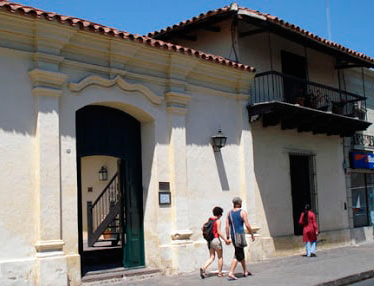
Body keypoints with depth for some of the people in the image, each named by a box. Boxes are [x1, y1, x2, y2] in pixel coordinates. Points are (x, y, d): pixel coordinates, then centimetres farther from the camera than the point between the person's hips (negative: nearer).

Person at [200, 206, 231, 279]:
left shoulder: (209, 219, 9)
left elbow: (202, 228, 9)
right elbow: (219, 232, -17)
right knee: (220, 257, 11)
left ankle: (203, 268, -14)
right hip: (216, 239, -6)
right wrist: (226, 240, -12)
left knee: (212, 257, 8)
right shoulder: (218, 220, -11)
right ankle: (220, 273, 15)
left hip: (209, 240, 6)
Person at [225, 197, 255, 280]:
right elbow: (247, 225, -11)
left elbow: (227, 226, 5)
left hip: (233, 236, 6)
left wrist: (227, 237, 9)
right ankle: (231, 273, -13)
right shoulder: (242, 212, -7)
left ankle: (245, 271, 29)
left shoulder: (229, 213, 8)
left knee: (241, 254, 18)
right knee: (237, 255, -4)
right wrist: (252, 234, 1)